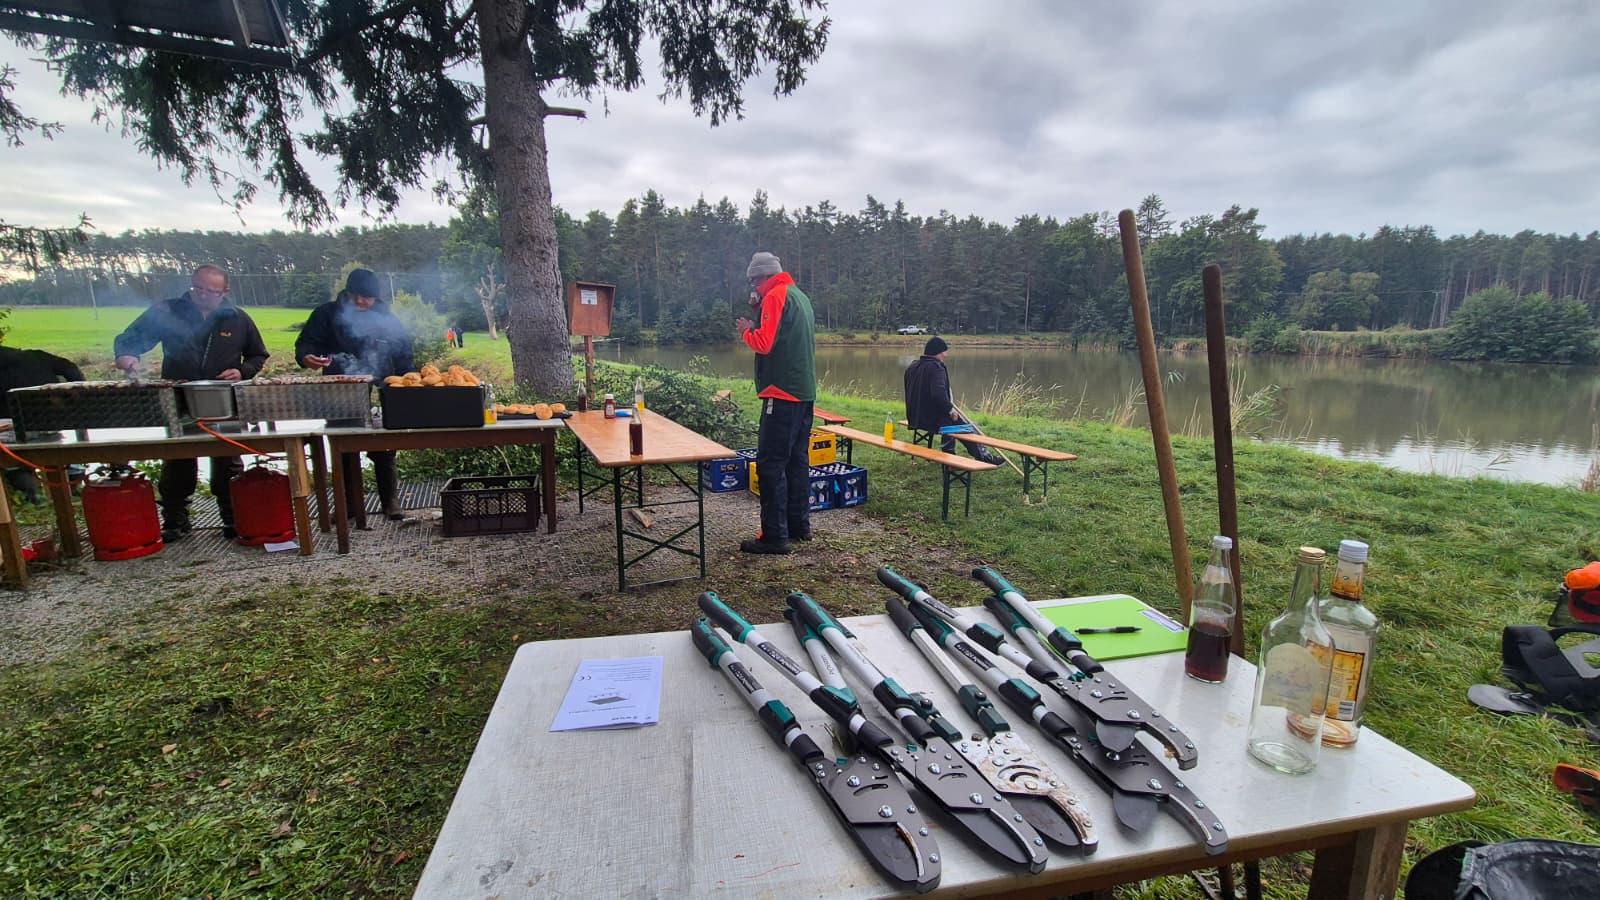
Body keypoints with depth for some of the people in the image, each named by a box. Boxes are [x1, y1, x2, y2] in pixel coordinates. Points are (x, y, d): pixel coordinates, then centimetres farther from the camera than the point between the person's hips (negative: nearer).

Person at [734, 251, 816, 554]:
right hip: (805, 392, 10)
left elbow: (764, 344, -18)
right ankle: (799, 525, 22)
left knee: (771, 464, -7)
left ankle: (774, 536, -5)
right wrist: (759, 322, 14)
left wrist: (747, 330, 0)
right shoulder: (801, 296, 19)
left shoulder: (776, 296, -10)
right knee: (797, 459, 14)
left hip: (782, 393, -10)